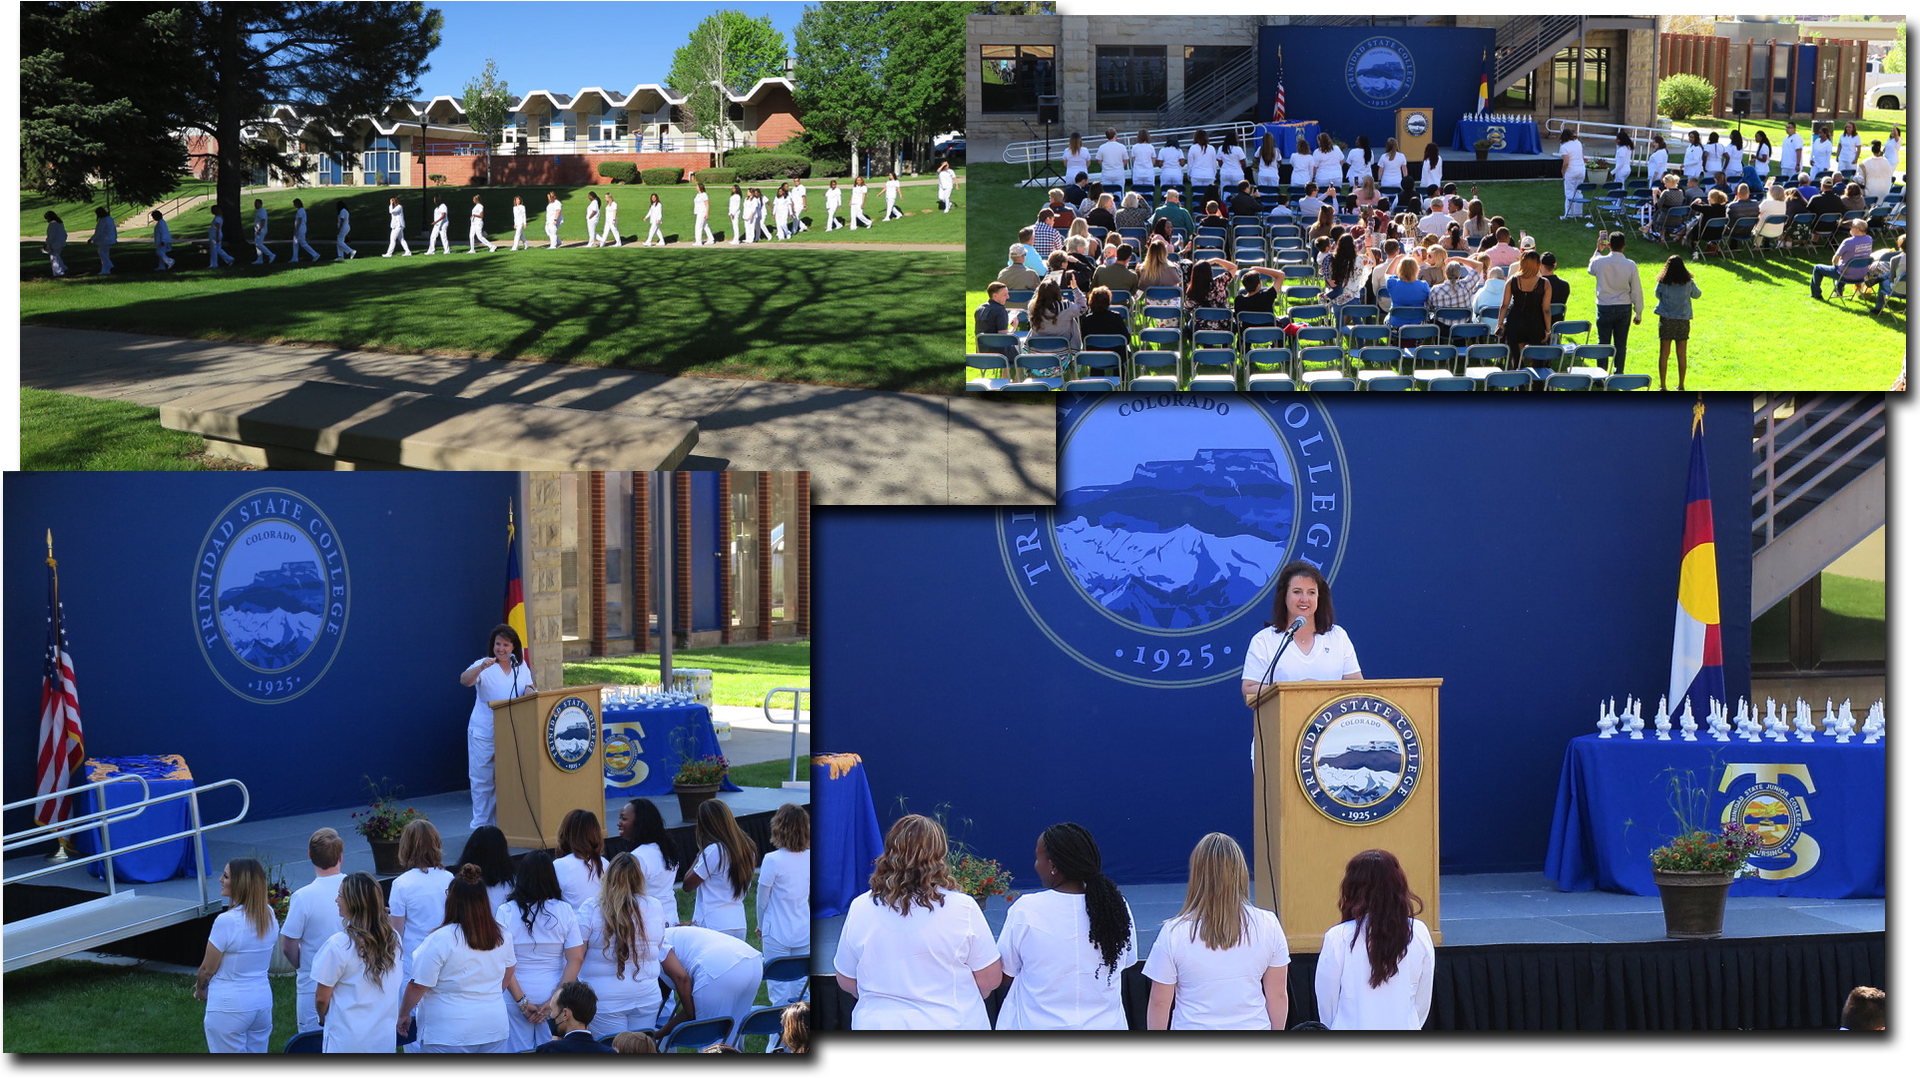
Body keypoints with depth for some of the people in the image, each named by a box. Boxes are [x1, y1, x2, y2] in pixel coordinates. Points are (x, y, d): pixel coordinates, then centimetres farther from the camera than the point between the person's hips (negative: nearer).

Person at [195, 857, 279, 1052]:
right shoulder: (269, 915, 0)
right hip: (263, 1002, 6)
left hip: (229, 1007, -6)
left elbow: (208, 969, -11)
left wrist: (200, 989, 11)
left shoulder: (227, 921, -20)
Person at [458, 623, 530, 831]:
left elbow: (529, 690, 6)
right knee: (482, 780, -1)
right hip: (484, 733, -3)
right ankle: (481, 825, 5)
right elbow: (464, 680, -18)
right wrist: (482, 667, -36)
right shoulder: (484, 666, -2)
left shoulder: (522, 669, 11)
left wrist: (529, 691, -19)